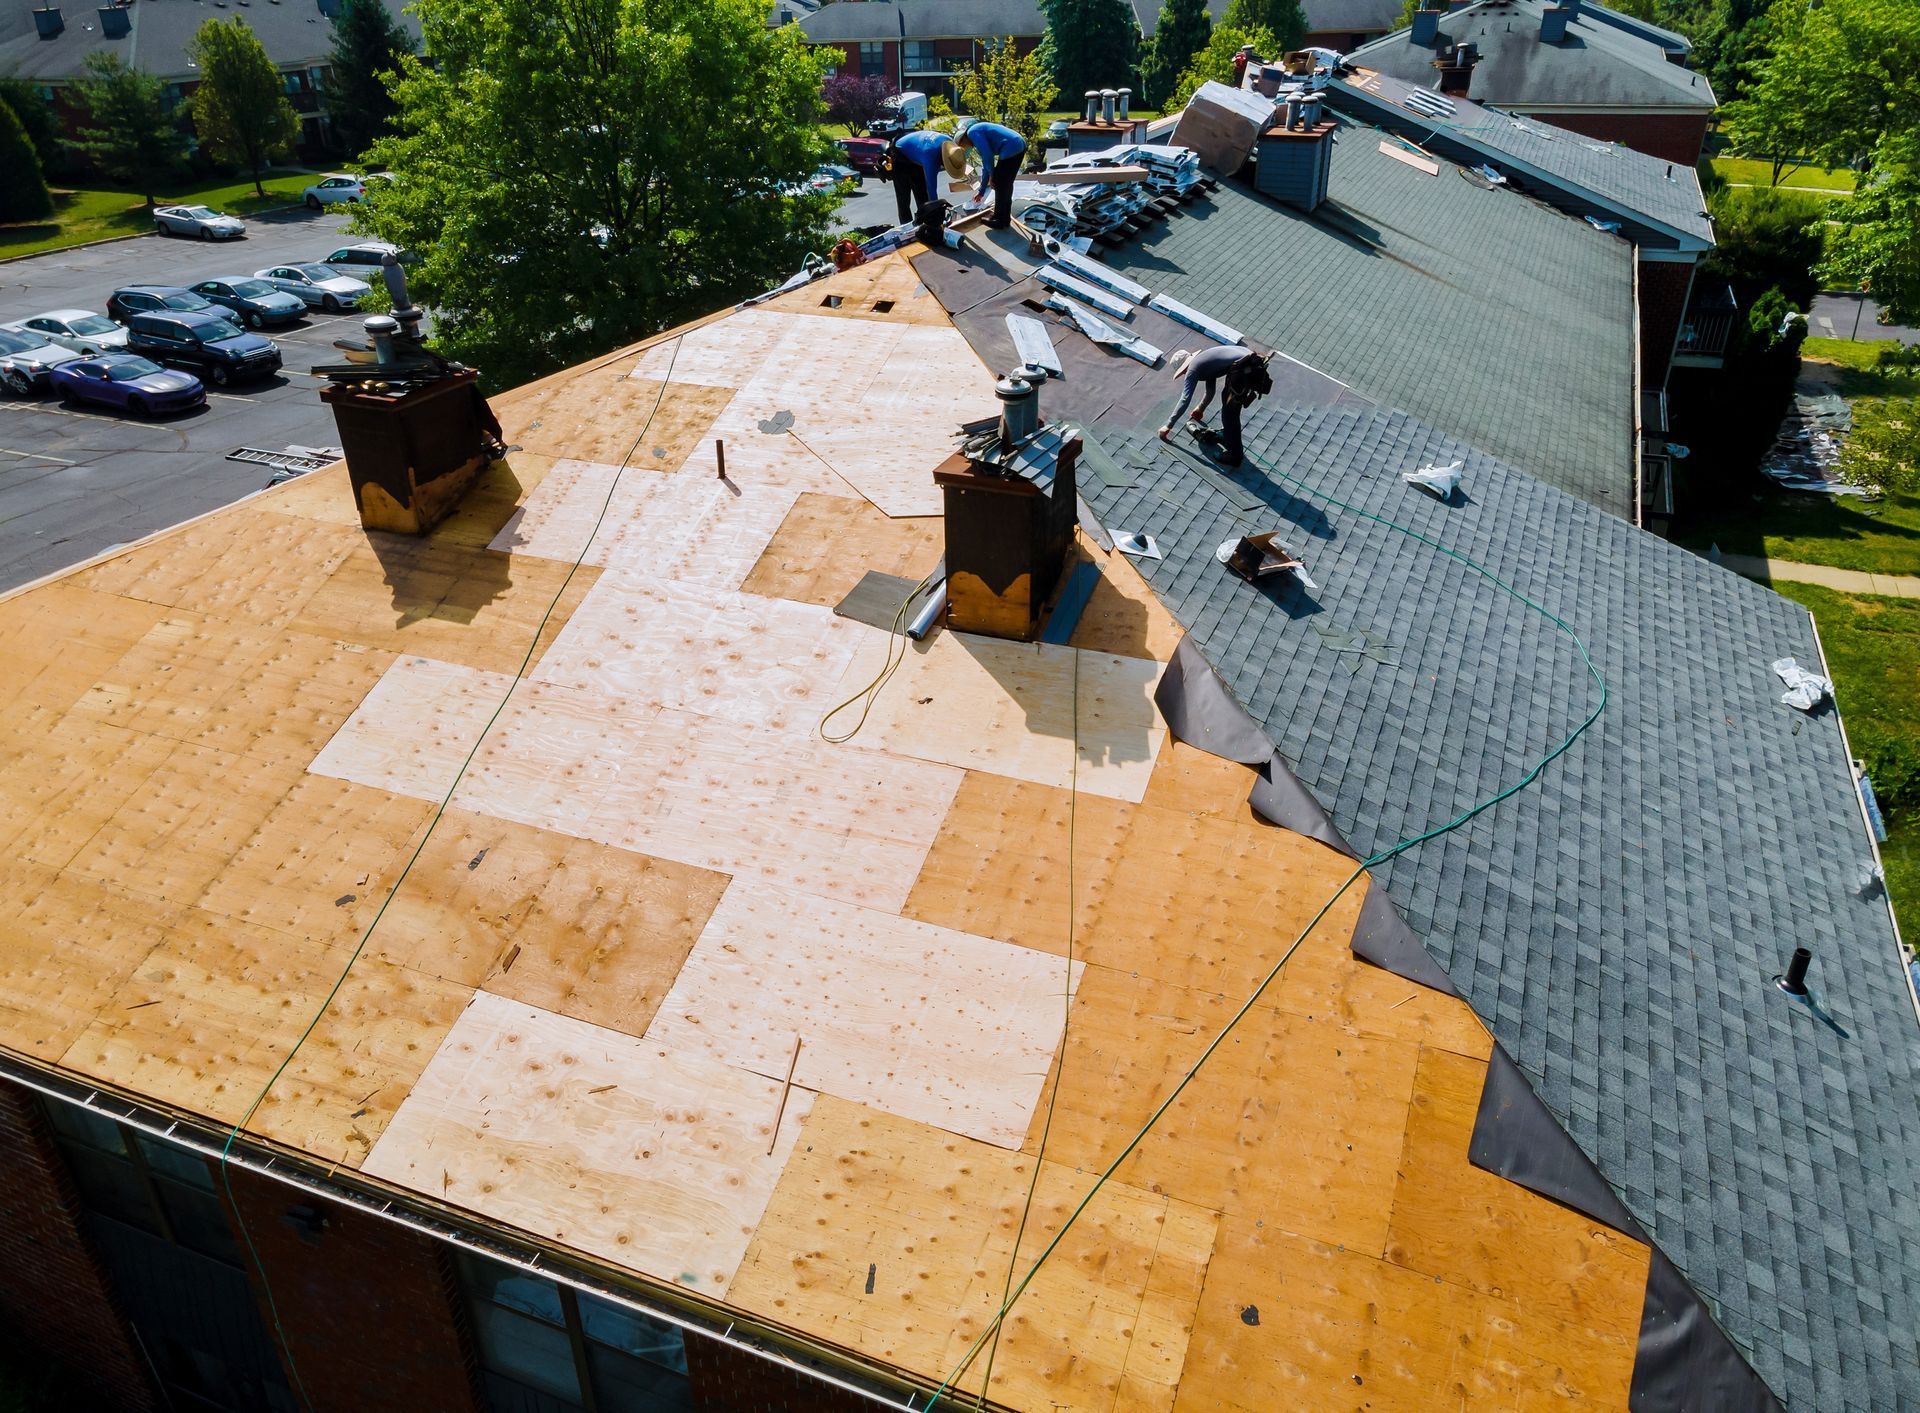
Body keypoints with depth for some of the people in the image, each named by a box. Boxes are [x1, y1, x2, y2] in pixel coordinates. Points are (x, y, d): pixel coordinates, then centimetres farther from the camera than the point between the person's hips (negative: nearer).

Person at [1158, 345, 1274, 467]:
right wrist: (1200, 409, 62)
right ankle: (1227, 434, 44)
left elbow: (1185, 400, -1)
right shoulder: (1206, 362, 30)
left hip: (1244, 370, -9)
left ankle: (1234, 455, 10)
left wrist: (1168, 426, 4)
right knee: (1227, 396, 28)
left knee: (1230, 412, 2)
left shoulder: (1193, 368, 4)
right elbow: (1210, 392, 45)